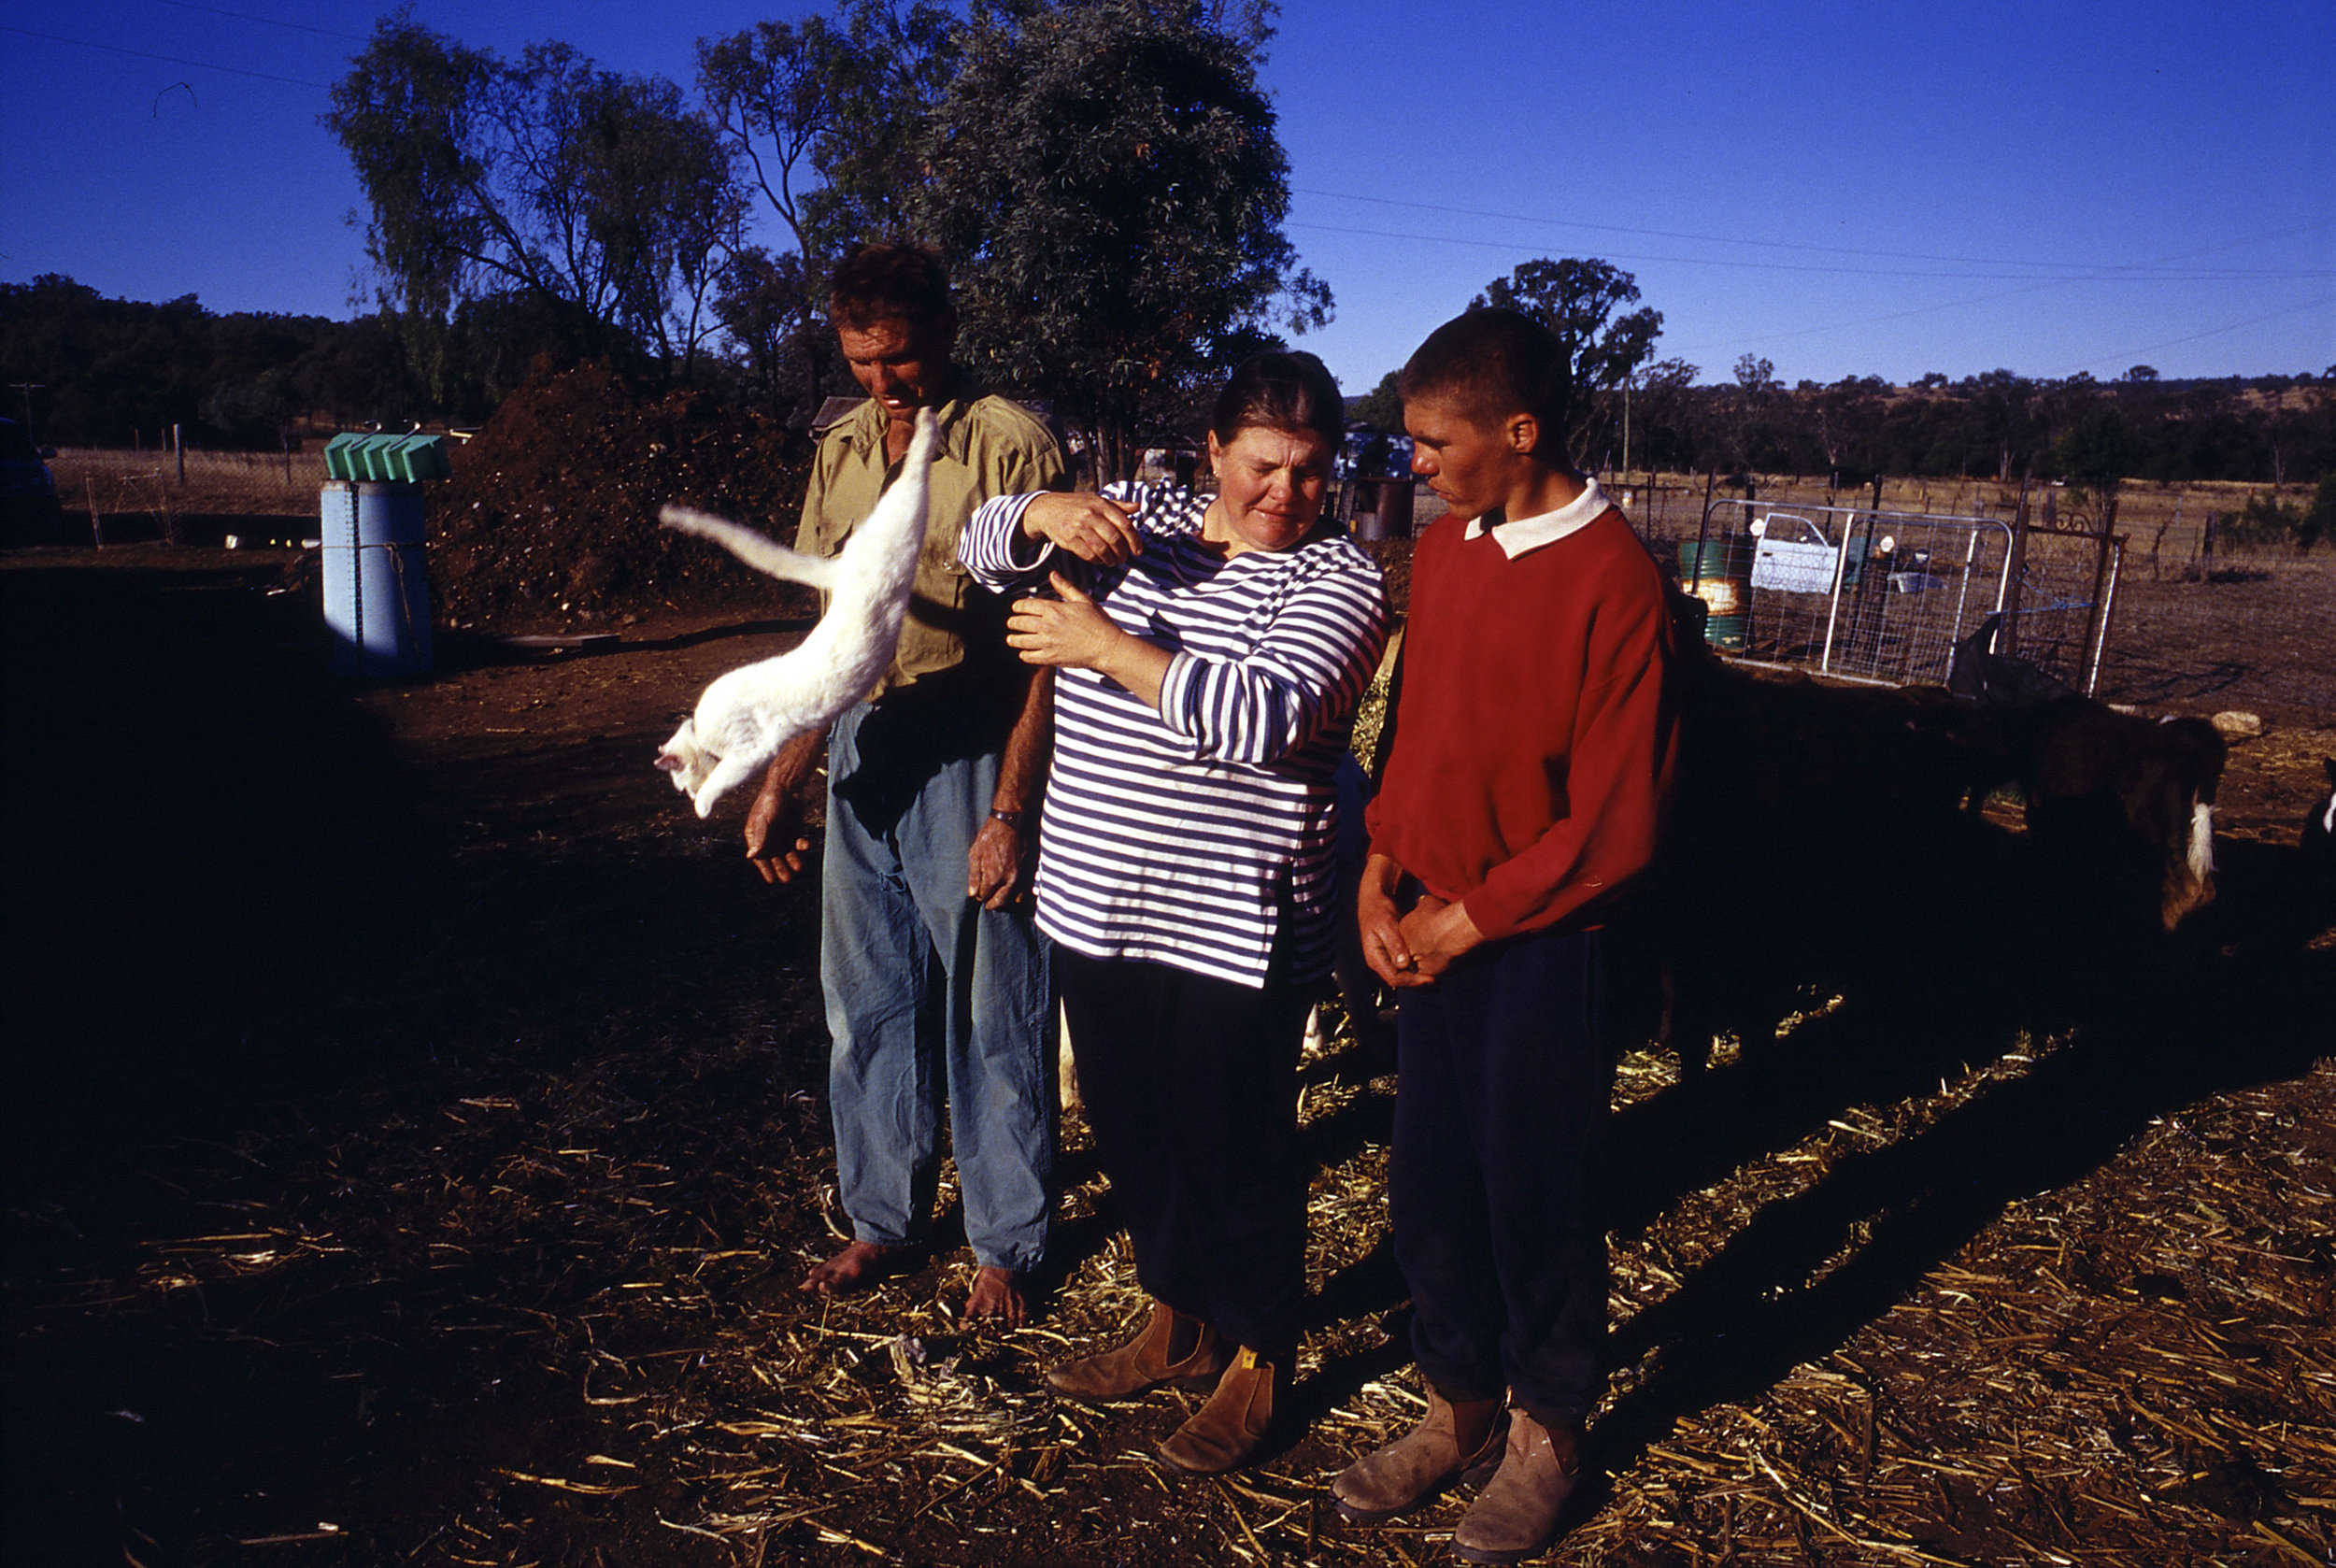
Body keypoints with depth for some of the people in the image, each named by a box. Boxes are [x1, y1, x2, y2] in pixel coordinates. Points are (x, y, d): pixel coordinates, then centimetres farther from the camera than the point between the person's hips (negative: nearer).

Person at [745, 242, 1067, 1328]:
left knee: (989, 1019, 5)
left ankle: (1004, 1246, 23)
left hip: (971, 761, -6)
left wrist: (1010, 810, -17)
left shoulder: (1011, 446, -10)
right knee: (866, 1004, 15)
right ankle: (883, 1220, 32)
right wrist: (783, 780, 11)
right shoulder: (842, 453, 10)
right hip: (861, 759, 6)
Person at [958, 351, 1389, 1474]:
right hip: (1096, 904, 6)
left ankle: (1256, 1364, 31)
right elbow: (985, 545, 6)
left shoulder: (1337, 579, -9)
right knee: (1131, 1130, 19)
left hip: (1233, 928, -6)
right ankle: (1176, 1327, 41)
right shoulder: (1141, 519, 7)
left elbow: (1272, 712, -26)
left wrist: (1108, 646, -25)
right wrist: (1049, 516, -17)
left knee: (1236, 1149, 8)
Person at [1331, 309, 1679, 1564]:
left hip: (1537, 942, -6)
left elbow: (1614, 822, -16)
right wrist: (1379, 876, 3)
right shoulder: (1441, 549, 6)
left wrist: (1466, 920, -12)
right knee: (1429, 1182, 13)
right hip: (1429, 931, 6)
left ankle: (1545, 1436, 31)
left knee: (1537, 1195, 9)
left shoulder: (1613, 579, -16)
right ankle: (1459, 1409, 34)